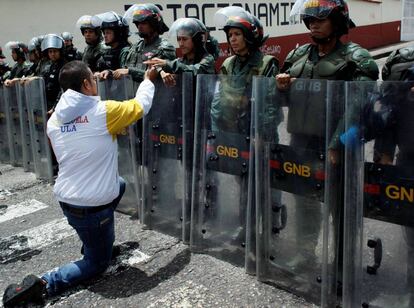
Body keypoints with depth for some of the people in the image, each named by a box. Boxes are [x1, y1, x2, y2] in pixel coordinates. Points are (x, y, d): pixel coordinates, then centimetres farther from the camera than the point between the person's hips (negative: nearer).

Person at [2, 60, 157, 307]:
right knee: (97, 263, 15)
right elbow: (141, 106, -2)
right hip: (93, 206, -7)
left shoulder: (54, 120, 3)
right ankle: (42, 285, -4)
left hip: (66, 200, 7)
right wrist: (148, 80, 16)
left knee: (119, 184, 31)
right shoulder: (104, 112, -16)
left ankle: (100, 240, 33)